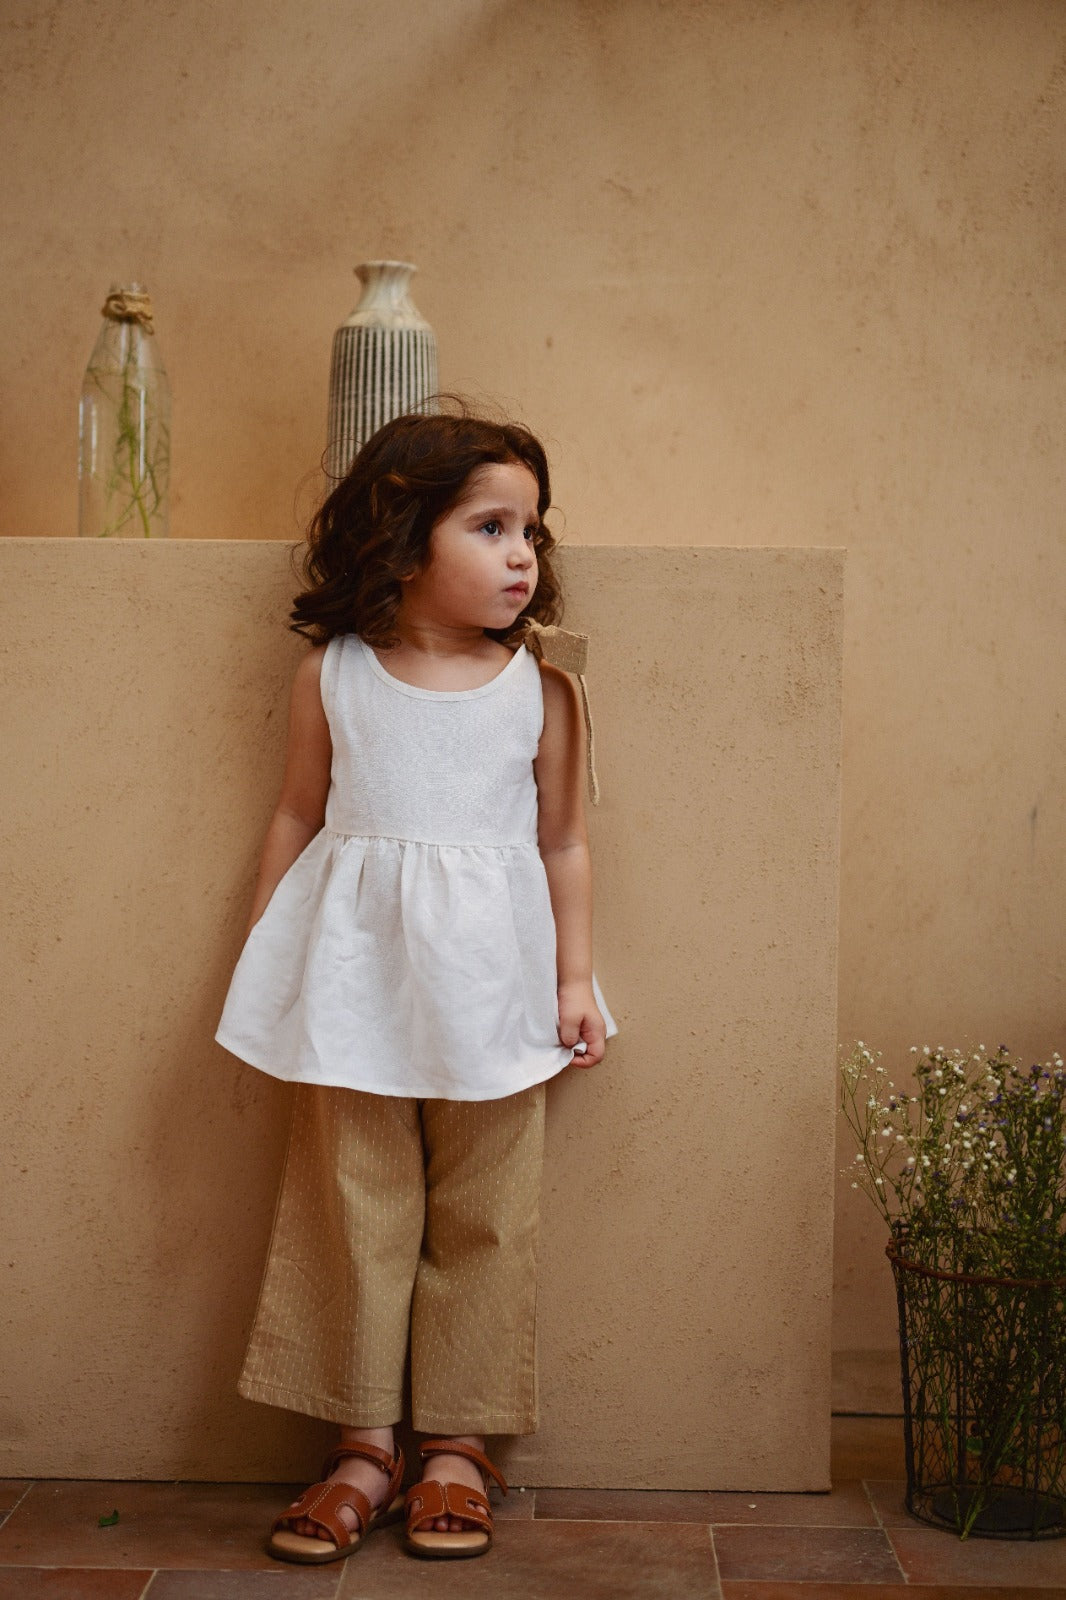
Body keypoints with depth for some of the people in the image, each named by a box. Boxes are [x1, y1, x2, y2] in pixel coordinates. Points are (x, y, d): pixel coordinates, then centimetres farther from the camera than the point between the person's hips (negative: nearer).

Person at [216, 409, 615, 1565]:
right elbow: (297, 818, 9)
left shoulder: (540, 693, 0)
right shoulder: (331, 676, 1)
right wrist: (259, 954, 8)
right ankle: (363, 1447, 16)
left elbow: (562, 843, 5)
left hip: (488, 987, 0)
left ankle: (458, 1443, 19)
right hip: (356, 981, 0)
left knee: (482, 1220, 6)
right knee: (356, 1210, 4)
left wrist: (574, 978, 1)